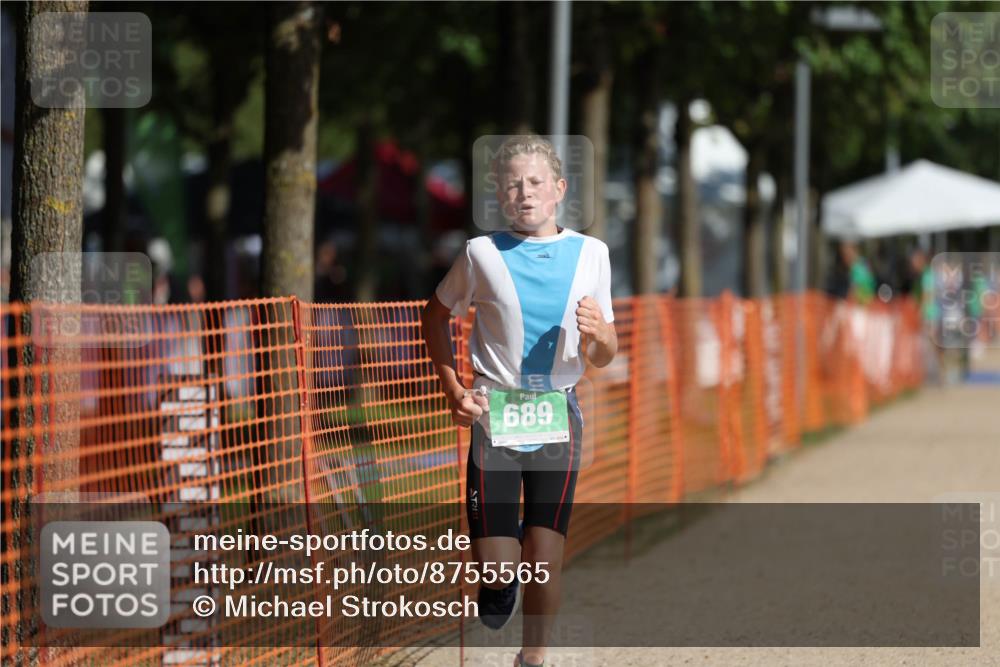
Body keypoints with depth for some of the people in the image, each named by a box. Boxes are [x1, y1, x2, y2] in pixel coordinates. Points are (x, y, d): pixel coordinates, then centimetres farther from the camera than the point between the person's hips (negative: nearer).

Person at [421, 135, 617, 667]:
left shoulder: (591, 253, 4)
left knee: (544, 561, 1)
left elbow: (603, 358, 10)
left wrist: (597, 334, -14)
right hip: (494, 416, -1)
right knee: (496, 566, -7)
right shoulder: (482, 253, -2)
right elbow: (435, 317, 13)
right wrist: (453, 389, 1)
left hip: (558, 417, 1)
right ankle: (498, 587, 29)